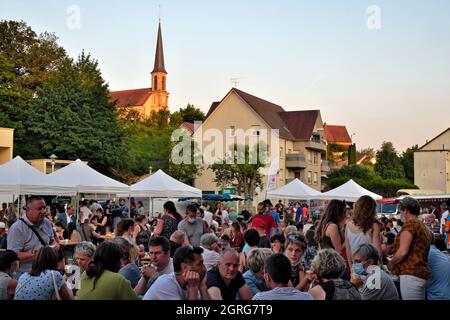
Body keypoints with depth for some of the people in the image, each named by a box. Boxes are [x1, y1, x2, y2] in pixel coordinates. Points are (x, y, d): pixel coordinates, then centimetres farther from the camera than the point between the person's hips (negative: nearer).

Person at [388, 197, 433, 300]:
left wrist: (391, 263, -1)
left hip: (411, 274, -10)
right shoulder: (425, 228, 19)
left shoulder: (410, 223, -8)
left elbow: (402, 252, -15)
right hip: (422, 273, 10)